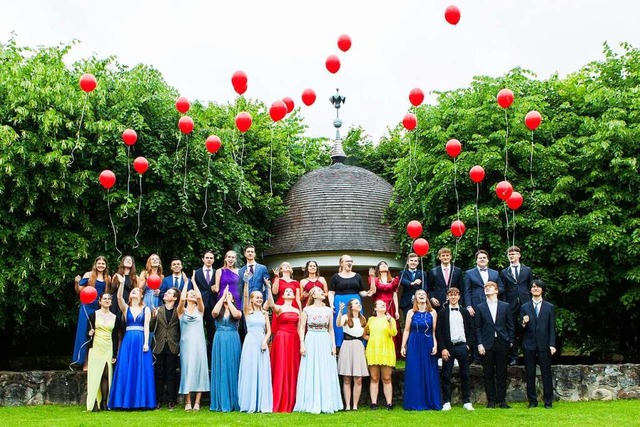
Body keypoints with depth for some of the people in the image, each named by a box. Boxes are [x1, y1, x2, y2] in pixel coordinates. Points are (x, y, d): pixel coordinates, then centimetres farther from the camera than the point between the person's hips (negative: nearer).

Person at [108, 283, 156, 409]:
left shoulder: (146, 309, 8)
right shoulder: (126, 308, 11)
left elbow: (146, 326, -1)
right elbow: (119, 297, -7)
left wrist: (146, 342, -10)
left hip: (141, 341, -1)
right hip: (128, 341, 1)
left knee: (141, 371, -3)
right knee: (125, 371, -2)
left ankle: (141, 401, 1)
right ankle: (126, 401, 2)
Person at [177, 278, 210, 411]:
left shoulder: (200, 310, 11)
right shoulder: (182, 311, 9)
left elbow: (200, 297, -7)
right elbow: (182, 299, -11)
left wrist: (193, 281, 1)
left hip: (199, 343, 1)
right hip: (186, 343, -1)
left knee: (199, 369, -3)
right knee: (186, 369, -5)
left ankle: (197, 402, -3)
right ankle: (187, 402, -3)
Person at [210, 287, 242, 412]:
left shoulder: (237, 311, 9)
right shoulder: (218, 312, 11)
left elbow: (236, 315, -15)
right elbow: (214, 312, -13)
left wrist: (228, 300, -8)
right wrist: (222, 297, -7)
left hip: (233, 342, -1)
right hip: (219, 341, 1)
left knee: (232, 369, 0)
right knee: (220, 370, -1)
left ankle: (233, 402, 5)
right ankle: (220, 402, 3)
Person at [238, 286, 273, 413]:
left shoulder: (264, 314, 12)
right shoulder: (247, 312, 4)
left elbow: (269, 331, 10)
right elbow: (245, 297, -11)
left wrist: (265, 341, -7)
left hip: (262, 343, 3)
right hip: (250, 343, -3)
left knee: (262, 373, 2)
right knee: (249, 372, -2)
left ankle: (262, 404, 7)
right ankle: (249, 404, 3)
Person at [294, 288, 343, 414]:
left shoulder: (328, 310, 11)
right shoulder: (307, 310, 2)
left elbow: (331, 329, 12)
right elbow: (302, 328, 1)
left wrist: (333, 345, 4)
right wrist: (302, 344, -8)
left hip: (325, 342, 3)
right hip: (311, 342, -3)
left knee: (326, 373, 2)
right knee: (311, 373, -2)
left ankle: (326, 404, 7)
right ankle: (312, 405, 2)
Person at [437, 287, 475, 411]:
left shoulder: (465, 312, 10)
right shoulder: (442, 313, 3)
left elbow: (472, 330, 11)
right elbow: (438, 332, -1)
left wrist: (468, 344, -1)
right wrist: (443, 349, -8)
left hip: (462, 346, 2)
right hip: (448, 347, -2)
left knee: (465, 375, 5)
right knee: (446, 375, -1)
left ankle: (467, 401, 12)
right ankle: (446, 402, 5)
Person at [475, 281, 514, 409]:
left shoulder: (505, 306, 7)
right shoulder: (480, 307, 6)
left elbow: (510, 325, 7)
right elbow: (477, 328, 4)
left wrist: (510, 341, 0)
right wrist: (479, 344, -5)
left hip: (502, 343, 0)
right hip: (487, 344, 0)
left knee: (502, 374, 3)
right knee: (488, 374, 3)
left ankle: (502, 400, 10)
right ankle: (491, 400, 10)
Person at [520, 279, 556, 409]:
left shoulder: (550, 307, 8)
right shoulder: (524, 307, 10)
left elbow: (552, 328, 5)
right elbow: (521, 329, 8)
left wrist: (552, 345, -4)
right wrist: (524, 323, -14)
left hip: (544, 345, -1)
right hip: (529, 345, 1)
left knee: (546, 374, 0)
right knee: (530, 375, 4)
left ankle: (548, 402, 8)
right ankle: (532, 401, 12)